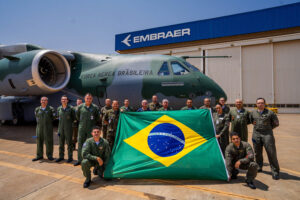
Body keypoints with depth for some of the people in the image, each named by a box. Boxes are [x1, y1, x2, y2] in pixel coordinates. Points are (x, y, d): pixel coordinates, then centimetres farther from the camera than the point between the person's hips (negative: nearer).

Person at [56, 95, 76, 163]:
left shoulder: (71, 108, -4)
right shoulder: (59, 108, 8)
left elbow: (74, 117, 4)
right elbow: (58, 117, 19)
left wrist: (70, 122, 3)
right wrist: (61, 122, 11)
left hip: (68, 128, -4)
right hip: (61, 127, 4)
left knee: (69, 143, 1)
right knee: (61, 143, 11)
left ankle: (70, 157, 9)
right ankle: (61, 156, 22)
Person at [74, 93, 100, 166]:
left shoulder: (95, 107, -5)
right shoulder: (80, 107, 0)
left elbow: (98, 117, 7)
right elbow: (77, 115, 16)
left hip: (91, 129, -2)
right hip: (82, 128, 2)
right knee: (80, 143, 8)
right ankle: (79, 160, 21)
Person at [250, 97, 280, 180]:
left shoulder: (270, 113, -2)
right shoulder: (253, 113, 7)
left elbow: (276, 123, 7)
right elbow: (251, 121, 24)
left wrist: (268, 128, 9)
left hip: (267, 135, -3)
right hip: (256, 134, 3)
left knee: (271, 153, -5)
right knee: (257, 153, 12)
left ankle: (275, 172, 5)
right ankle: (259, 167, 31)